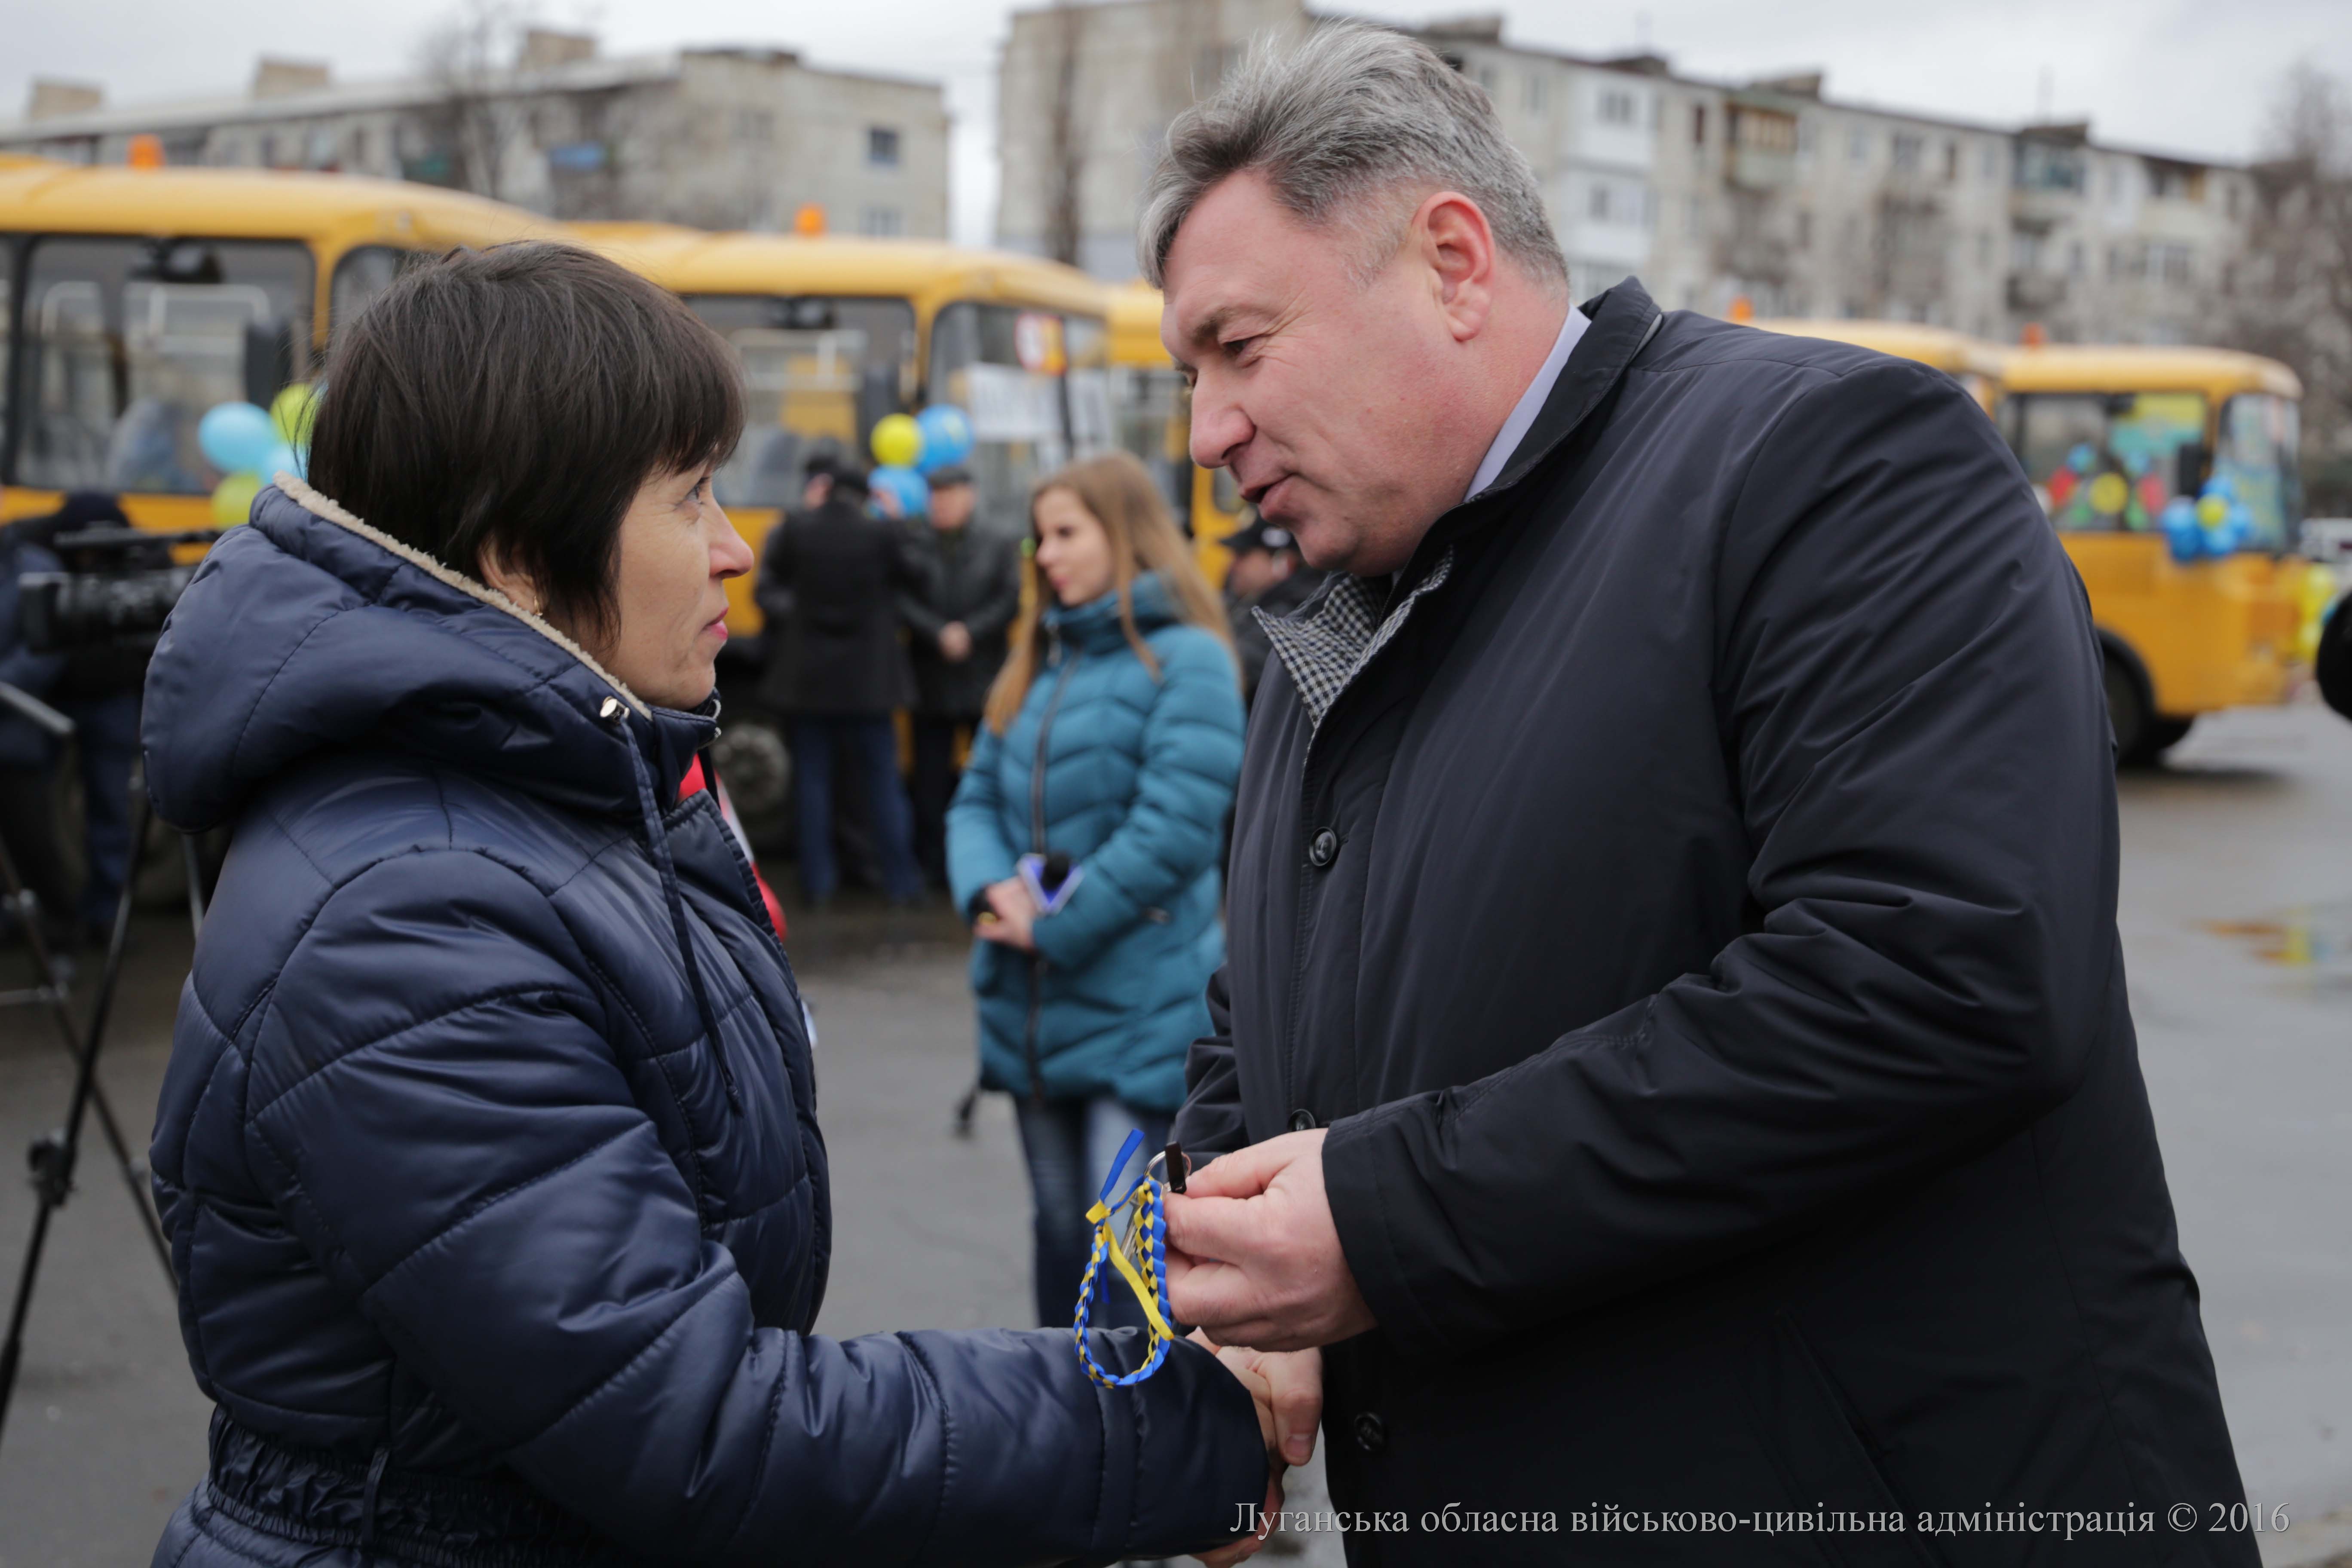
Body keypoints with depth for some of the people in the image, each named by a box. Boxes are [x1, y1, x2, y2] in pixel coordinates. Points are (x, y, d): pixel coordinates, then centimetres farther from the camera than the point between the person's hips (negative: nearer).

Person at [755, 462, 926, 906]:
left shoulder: (793, 531, -6)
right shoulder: (881, 533, -9)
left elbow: (769, 590, 0)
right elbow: (915, 579, 3)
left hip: (806, 678, 0)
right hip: (866, 681, 0)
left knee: (811, 778, 8)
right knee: (882, 779, 8)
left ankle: (818, 882, 7)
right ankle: (901, 881, 9)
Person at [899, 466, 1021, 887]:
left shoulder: (998, 546, 6)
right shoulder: (914, 545, 4)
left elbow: (1010, 600, -2)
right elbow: (903, 603, -4)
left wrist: (970, 632, -13)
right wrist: (939, 634, -16)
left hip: (985, 682, 0)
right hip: (932, 682, 0)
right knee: (931, 776, 3)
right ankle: (933, 864, 9)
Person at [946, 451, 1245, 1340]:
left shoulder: (1184, 660, -9)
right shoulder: (1037, 662, 14)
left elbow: (1174, 828, -16)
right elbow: (978, 797, 12)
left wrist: (1056, 927, -13)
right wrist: (991, 889, -9)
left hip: (1138, 1012, -7)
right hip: (1032, 1009, 7)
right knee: (1059, 1230, 17)